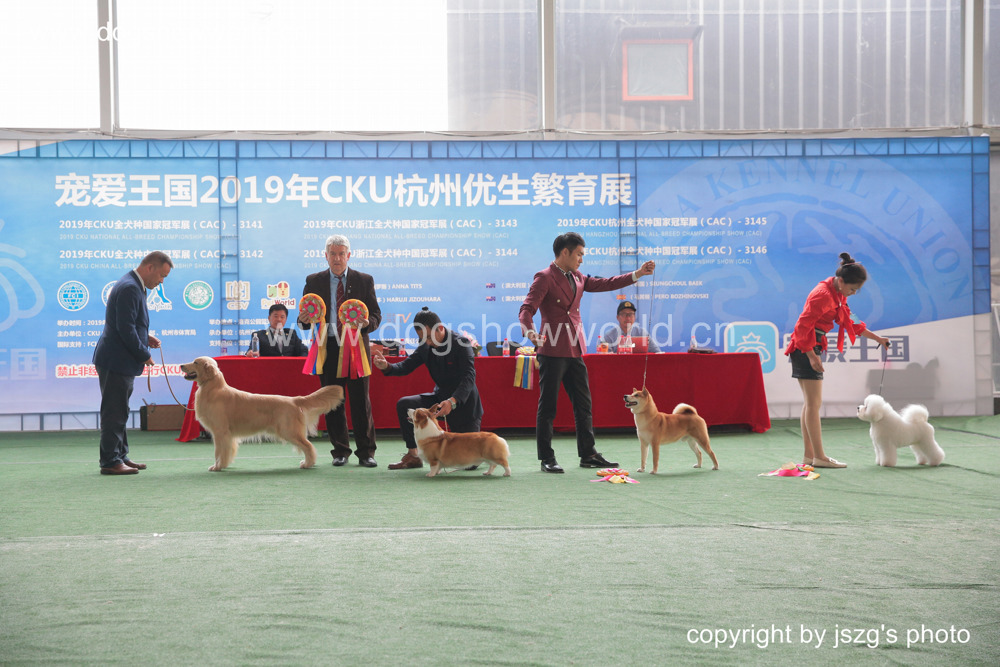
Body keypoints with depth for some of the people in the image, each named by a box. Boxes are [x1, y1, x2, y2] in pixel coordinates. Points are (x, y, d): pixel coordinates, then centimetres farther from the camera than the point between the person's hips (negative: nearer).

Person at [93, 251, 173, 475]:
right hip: (116, 361, -11)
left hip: (121, 362, 11)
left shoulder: (134, 286, 15)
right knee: (114, 412, -6)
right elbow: (125, 328, -23)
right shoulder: (129, 288, -19)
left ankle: (120, 456, 23)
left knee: (118, 413, 16)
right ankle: (110, 461, -2)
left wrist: (145, 337, 9)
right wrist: (144, 355, -15)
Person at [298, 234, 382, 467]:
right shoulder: (313, 281, 9)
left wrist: (367, 323, -17)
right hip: (328, 349, 1)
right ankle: (340, 451, 15)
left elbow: (376, 315, 6)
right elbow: (304, 318, 10)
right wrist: (304, 320, -14)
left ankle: (365, 452, 6)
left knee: (361, 402, -2)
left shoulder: (364, 281, 7)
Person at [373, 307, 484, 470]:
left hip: (463, 402, -6)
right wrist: (386, 367, -22)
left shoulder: (461, 343, -22)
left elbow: (469, 377, -31)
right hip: (440, 397, 6)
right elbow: (406, 366, 1)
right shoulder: (426, 346, -2)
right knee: (403, 405, -17)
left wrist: (452, 402, -46)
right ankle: (412, 456, -7)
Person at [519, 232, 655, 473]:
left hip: (575, 351, 8)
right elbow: (527, 309, -17)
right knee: (547, 406, -2)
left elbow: (604, 284, 22)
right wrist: (530, 331, -37)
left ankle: (588, 454, 15)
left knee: (583, 404, 9)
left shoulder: (577, 278, 15)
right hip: (552, 350, -8)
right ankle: (546, 458, 3)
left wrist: (637, 274, 17)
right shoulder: (545, 278, -8)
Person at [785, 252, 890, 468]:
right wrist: (812, 356, -21)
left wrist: (877, 338, 16)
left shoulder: (838, 295, 11)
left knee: (810, 404, 11)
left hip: (811, 349, 10)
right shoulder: (822, 295, -20)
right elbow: (802, 327, -22)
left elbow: (849, 322, 20)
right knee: (814, 404, -9)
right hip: (805, 349, -10)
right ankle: (819, 457, -7)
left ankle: (808, 455, 14)